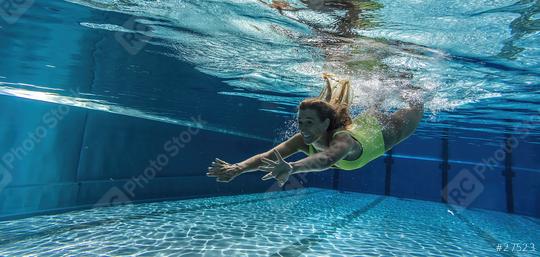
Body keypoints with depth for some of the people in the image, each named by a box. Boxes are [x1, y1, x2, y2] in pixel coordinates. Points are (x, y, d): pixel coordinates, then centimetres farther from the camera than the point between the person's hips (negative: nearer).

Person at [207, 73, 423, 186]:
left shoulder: (343, 138, -50)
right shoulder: (303, 140, -35)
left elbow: (327, 159, -73)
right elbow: (269, 155, -48)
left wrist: (291, 168, -90)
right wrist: (238, 168, -64)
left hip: (383, 130, -3)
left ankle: (415, 98, 56)